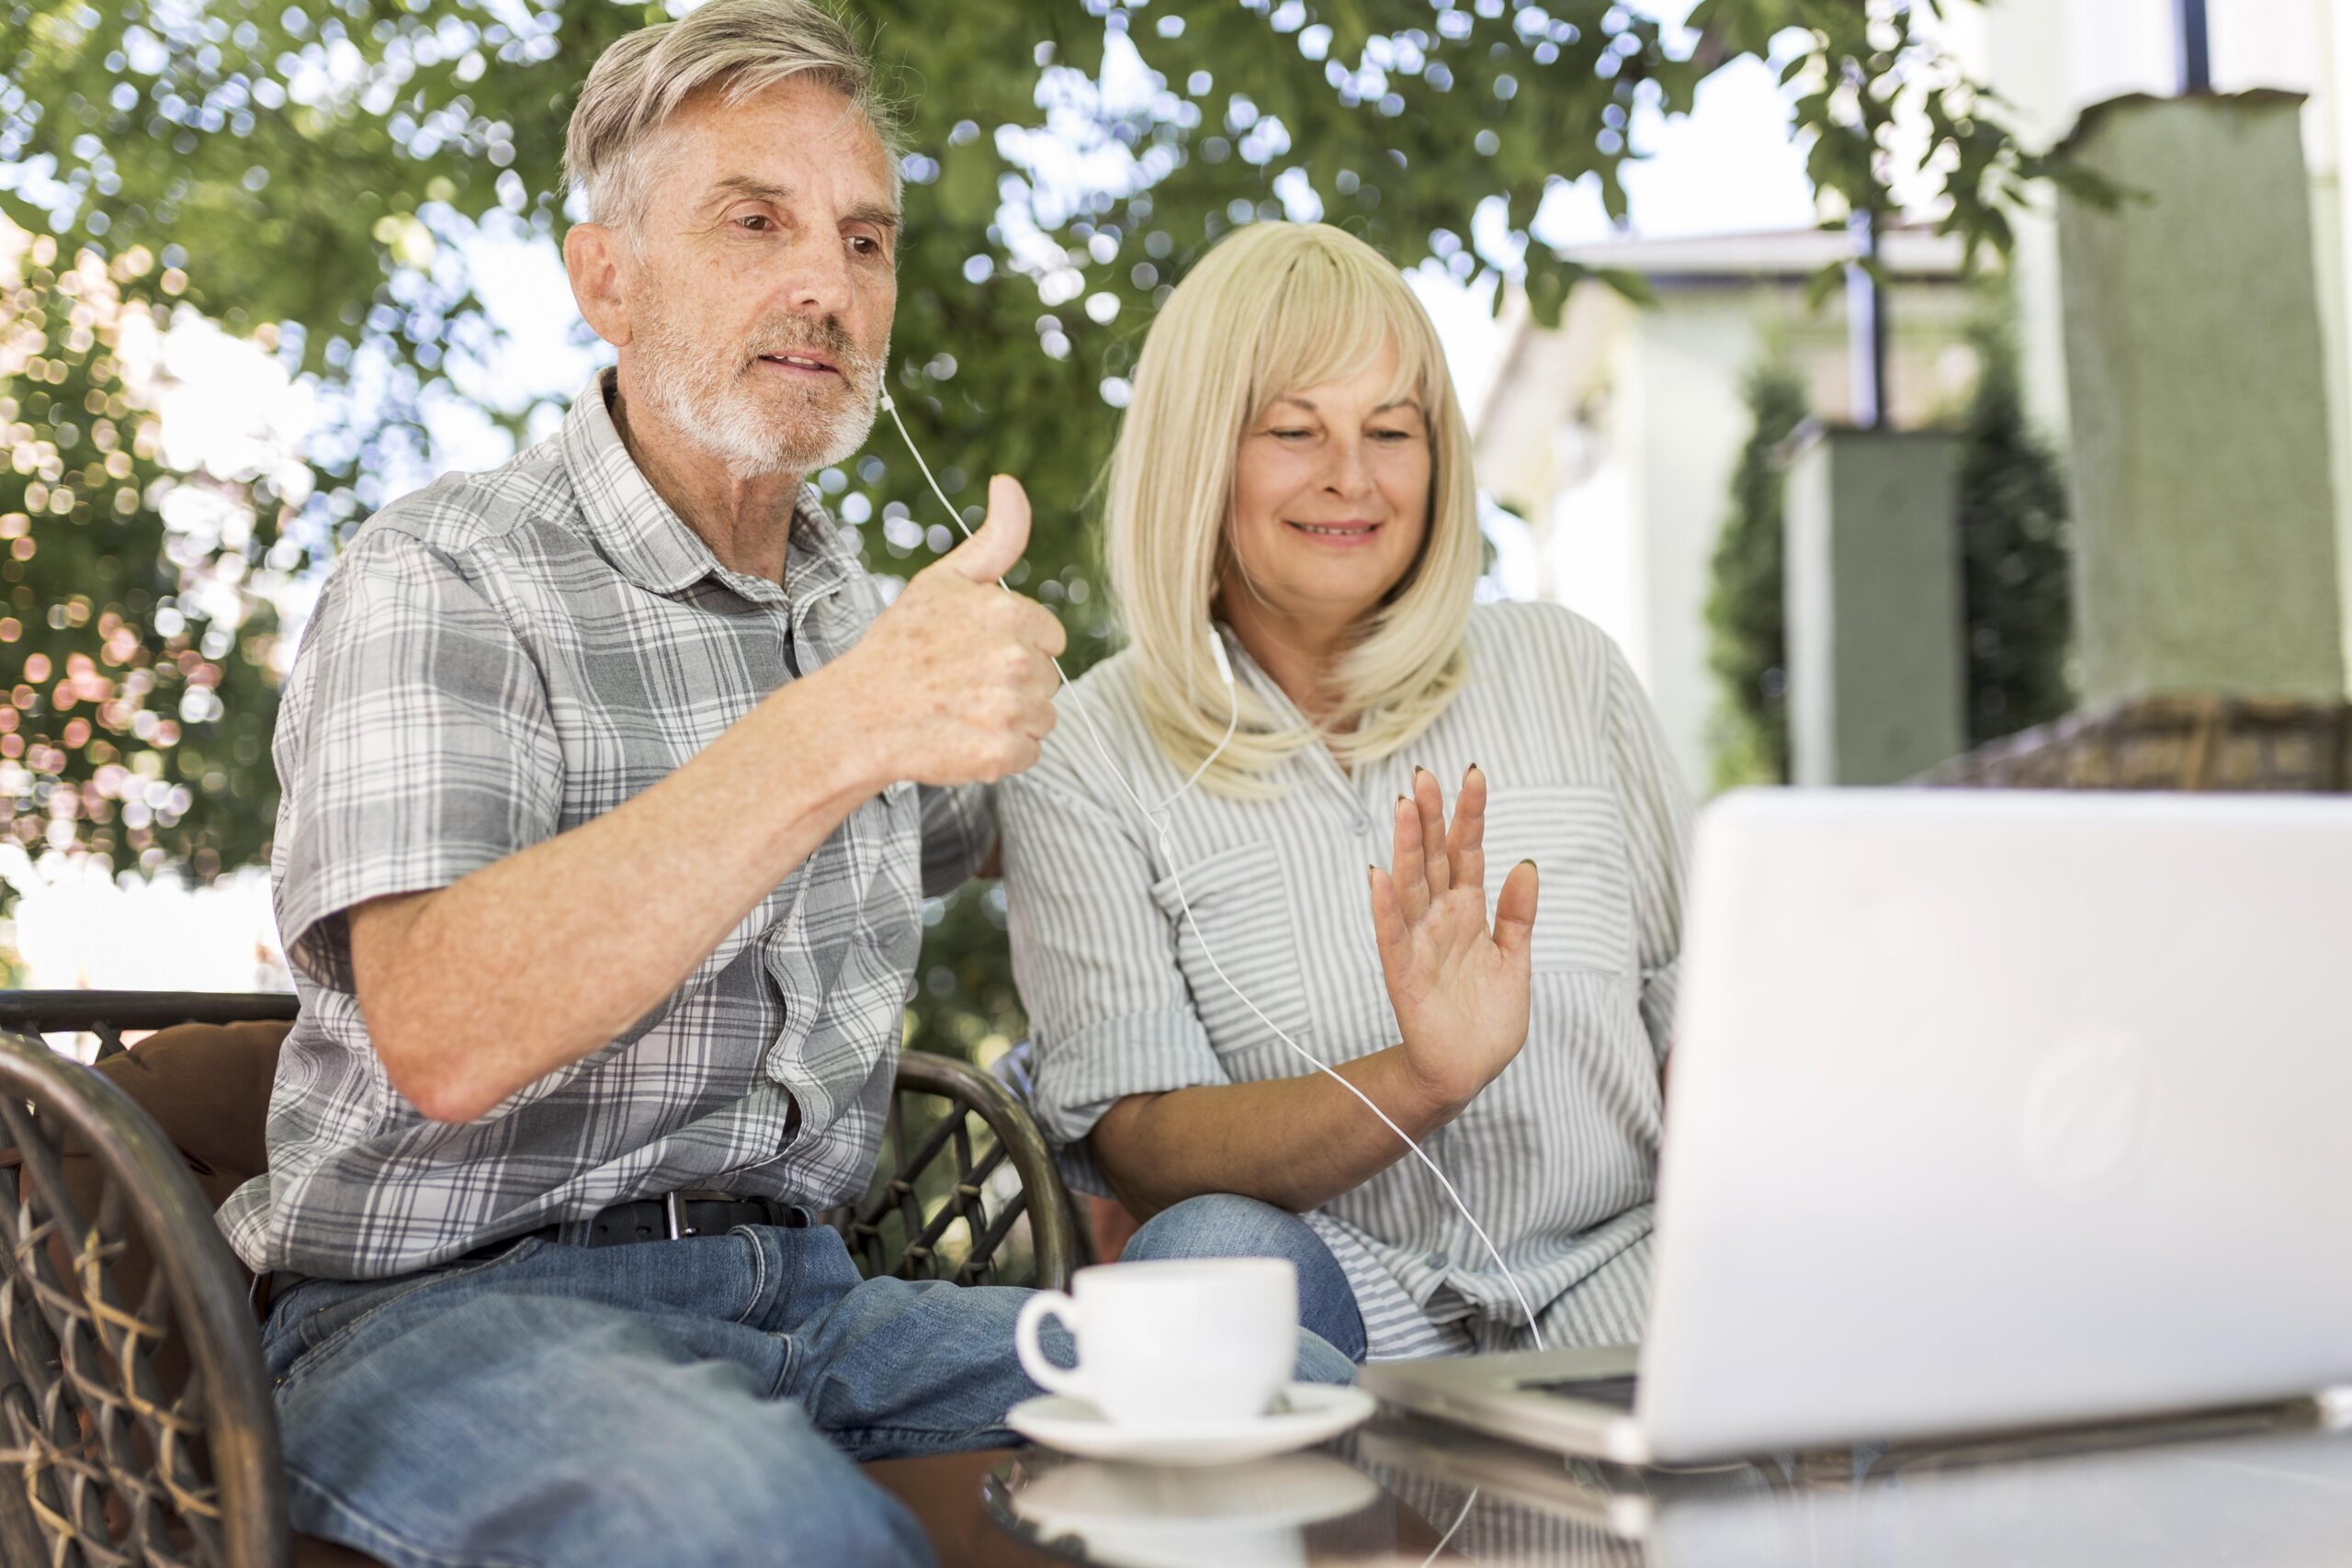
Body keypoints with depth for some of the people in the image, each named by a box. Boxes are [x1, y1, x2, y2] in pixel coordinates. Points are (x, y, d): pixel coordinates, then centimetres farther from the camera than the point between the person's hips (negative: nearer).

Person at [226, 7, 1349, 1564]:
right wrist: (838, 732, -34)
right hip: (451, 1306, -5)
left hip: (800, 1289, 6)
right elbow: (444, 1037, -26)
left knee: (1319, 1399, -12)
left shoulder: (848, 605, 14)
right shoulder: (442, 577, -9)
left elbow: (963, 833, 34)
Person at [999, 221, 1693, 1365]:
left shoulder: (1566, 671, 11)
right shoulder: (1085, 758, 2)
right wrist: (1421, 1082, -24)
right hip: (1357, 1311, -2)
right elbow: (1141, 1154, -6)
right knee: (1215, 1252, -35)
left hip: (1616, 1284, 2)